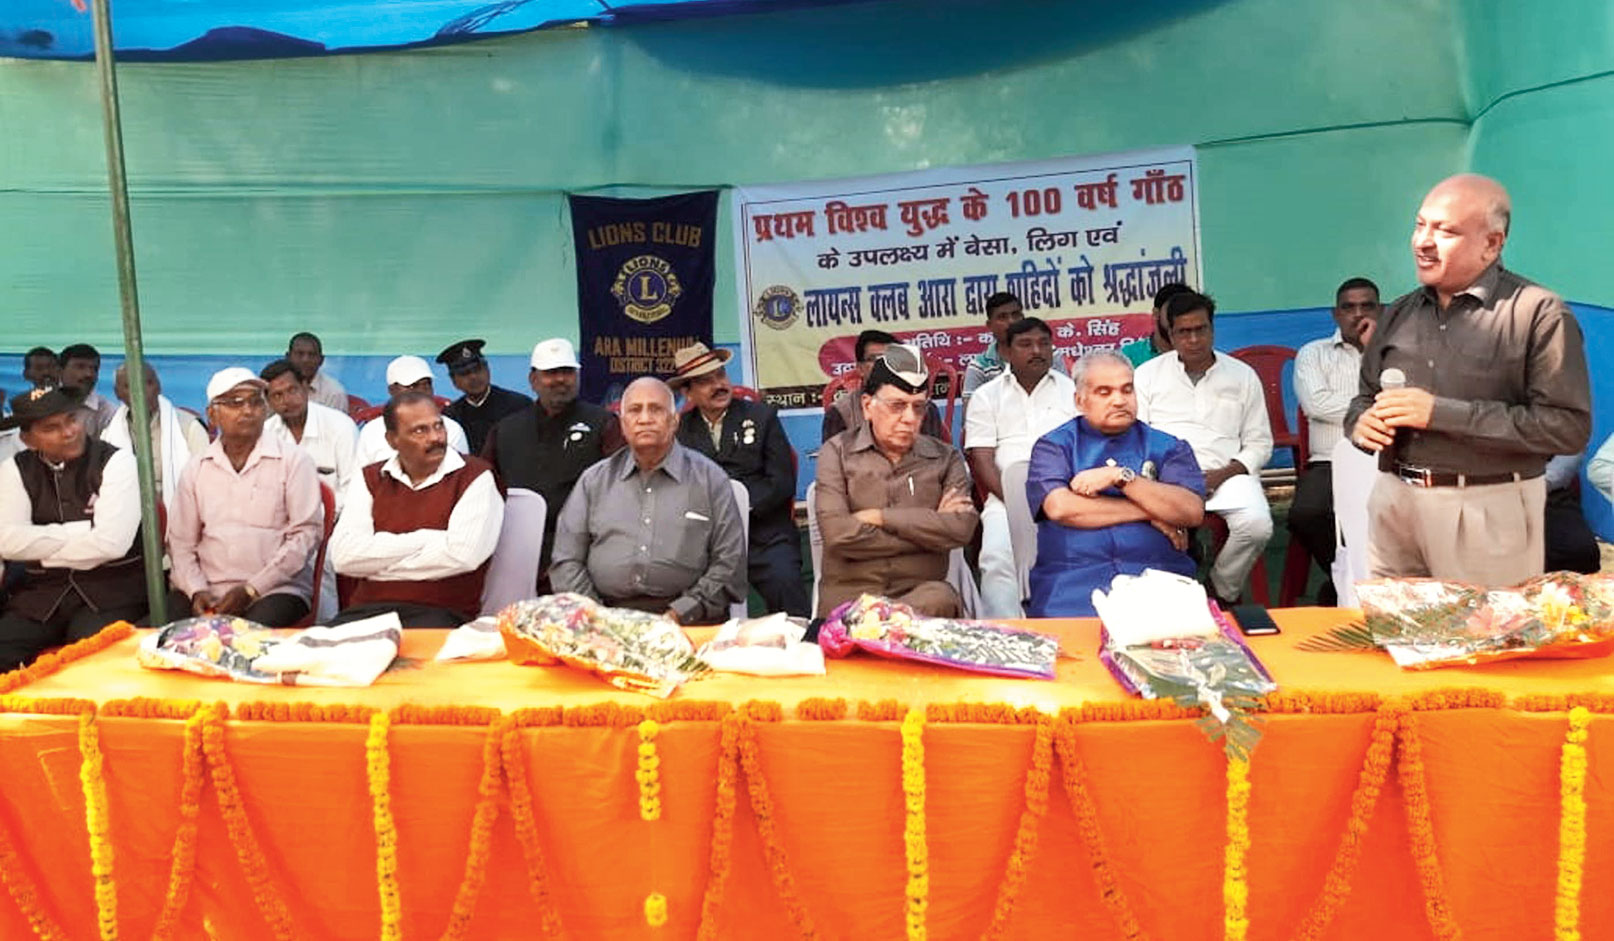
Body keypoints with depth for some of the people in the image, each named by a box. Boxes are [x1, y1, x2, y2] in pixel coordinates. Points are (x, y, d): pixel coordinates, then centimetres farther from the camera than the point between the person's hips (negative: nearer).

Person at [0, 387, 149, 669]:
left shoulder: (116, 461, -4)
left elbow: (112, 543, -15)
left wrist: (42, 549, -5)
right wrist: (81, 531, -9)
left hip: (112, 591, -4)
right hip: (42, 593, 4)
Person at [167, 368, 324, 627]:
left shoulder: (293, 461, 2)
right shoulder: (196, 470, 14)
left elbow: (306, 533, -5)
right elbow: (181, 542, 14)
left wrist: (251, 589, -11)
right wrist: (196, 590, -6)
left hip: (276, 587, -3)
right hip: (208, 590, 4)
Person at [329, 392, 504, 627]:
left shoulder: (475, 476, 3)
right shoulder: (369, 480, 15)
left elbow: (462, 555, -12)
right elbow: (344, 555, 1)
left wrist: (377, 564, -1)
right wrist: (424, 539, -5)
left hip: (441, 611, -3)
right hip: (369, 607, 4)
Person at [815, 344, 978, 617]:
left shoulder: (945, 459, 12)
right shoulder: (837, 452, 7)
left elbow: (962, 528, -7)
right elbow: (837, 534, -9)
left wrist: (880, 517, -8)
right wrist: (930, 528, -4)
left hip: (922, 590, 3)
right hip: (850, 592, -3)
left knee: (941, 600, -33)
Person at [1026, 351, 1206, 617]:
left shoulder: (1167, 447, 15)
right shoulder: (1054, 446, 10)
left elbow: (1192, 512, 0)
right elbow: (1059, 507, -8)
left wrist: (1122, 477, -7)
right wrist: (1152, 513, -1)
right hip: (1073, 580, -1)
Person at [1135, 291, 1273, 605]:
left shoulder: (1243, 376, 14)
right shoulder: (1147, 374, 13)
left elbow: (1259, 444, 11)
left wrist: (1221, 475, -7)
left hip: (1226, 473, 1)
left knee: (1257, 526, -29)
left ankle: (1224, 593, -1)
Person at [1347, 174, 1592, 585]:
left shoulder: (1540, 314, -7)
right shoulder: (1401, 313, 12)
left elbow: (1569, 426, -15)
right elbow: (1366, 395, 22)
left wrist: (1442, 413, -19)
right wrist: (1360, 422, -3)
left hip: (1487, 511, -5)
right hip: (1393, 502, 5)